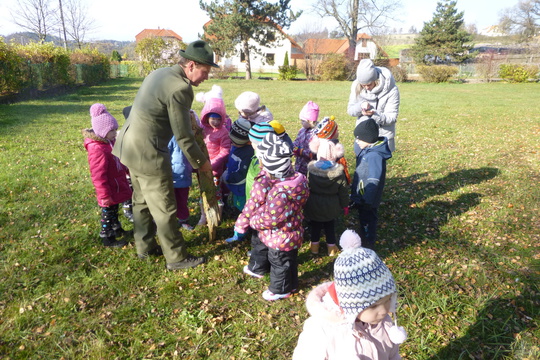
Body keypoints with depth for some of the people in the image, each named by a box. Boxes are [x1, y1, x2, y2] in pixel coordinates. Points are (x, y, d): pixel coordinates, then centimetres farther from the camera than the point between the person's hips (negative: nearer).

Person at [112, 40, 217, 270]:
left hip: (130, 146, 10)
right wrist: (201, 162, -5)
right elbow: (184, 136, -18)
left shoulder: (159, 73, 8)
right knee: (164, 209, 4)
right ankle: (177, 258, 19)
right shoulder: (180, 88, -21)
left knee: (142, 201, 22)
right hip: (149, 155, -10)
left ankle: (145, 246, 39)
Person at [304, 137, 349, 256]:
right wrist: (345, 205, 8)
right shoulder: (339, 172, -17)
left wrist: (305, 203, 6)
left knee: (315, 225, 21)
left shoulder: (311, 169, -18)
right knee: (330, 226, 21)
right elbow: (343, 191, -7)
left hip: (313, 206, 0)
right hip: (331, 207, 0)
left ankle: (314, 245, 36)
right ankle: (331, 247, 32)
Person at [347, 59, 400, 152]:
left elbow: (392, 117, -14)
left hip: (384, 137, -3)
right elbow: (350, 110, -1)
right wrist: (360, 106, -23)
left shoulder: (391, 90, -16)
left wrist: (374, 114, -32)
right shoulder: (356, 86, -6)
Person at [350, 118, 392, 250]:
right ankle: (364, 241, 44)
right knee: (363, 219, 25)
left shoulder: (375, 155, -28)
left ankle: (369, 247, 27)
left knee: (368, 221, 9)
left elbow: (373, 181, -29)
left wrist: (367, 201, -27)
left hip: (367, 199, -9)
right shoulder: (367, 150, 0)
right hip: (361, 196, 9)